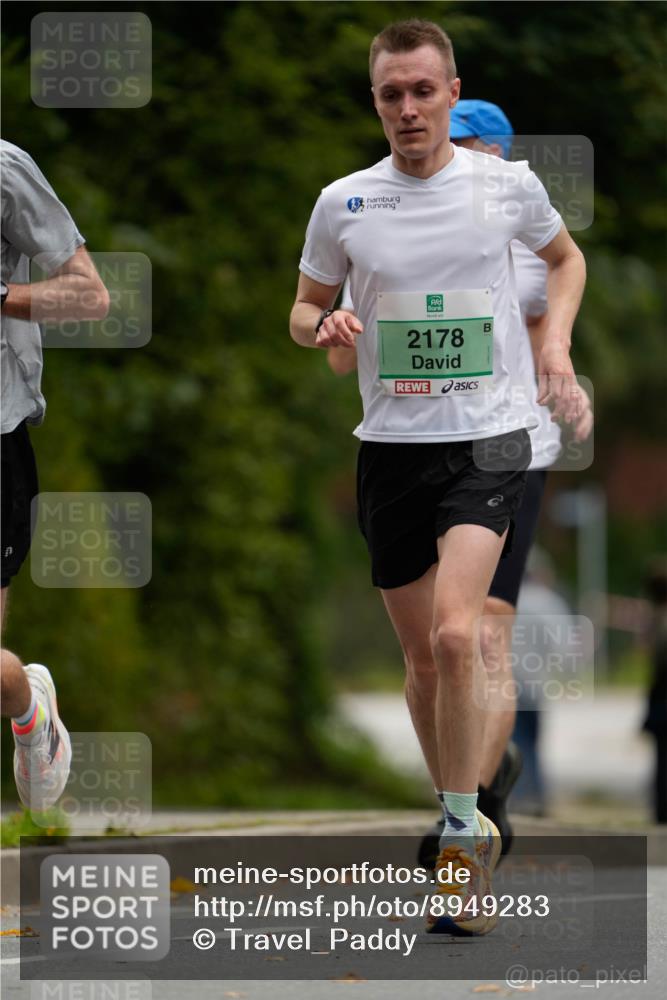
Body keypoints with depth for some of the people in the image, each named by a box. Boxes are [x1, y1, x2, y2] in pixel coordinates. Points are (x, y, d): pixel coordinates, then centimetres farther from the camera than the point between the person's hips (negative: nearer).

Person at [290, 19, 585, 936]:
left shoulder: (508, 184, 0)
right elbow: (303, 309, 14)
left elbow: (566, 256, 20)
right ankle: (465, 831, 27)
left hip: (487, 438, -3)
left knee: (453, 632, -23)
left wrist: (555, 340, 4)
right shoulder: (343, 203, 1)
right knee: (422, 658, 9)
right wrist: (324, 327, -9)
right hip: (392, 444, 3)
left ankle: (464, 830, -12)